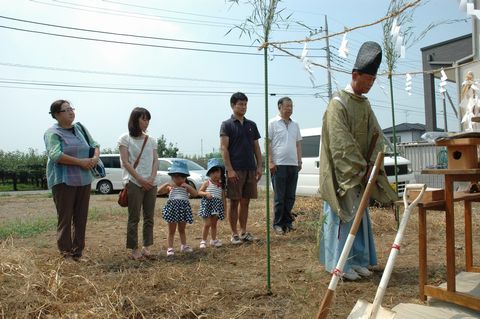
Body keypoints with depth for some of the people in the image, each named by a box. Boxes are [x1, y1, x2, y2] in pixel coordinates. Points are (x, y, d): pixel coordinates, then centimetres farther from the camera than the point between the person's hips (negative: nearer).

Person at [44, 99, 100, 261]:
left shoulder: (80, 128, 12)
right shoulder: (53, 133, -7)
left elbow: (94, 144, 15)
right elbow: (55, 155, -21)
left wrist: (95, 158, -7)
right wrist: (80, 162, -20)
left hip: (84, 180, 6)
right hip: (64, 181, -6)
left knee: (81, 217, 8)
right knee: (65, 218, -1)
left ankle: (78, 252, 18)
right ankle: (65, 253, 8)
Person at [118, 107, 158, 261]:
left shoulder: (151, 140, 13)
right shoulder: (125, 138, 0)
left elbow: (155, 161, 9)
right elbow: (125, 162, -6)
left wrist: (152, 178, -7)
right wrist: (140, 179, -12)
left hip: (151, 183, 5)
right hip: (133, 183, -4)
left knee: (149, 217, 6)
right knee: (134, 218, -2)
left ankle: (146, 247, 13)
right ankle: (134, 249, 4)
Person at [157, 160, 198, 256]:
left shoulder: (186, 187, 7)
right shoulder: (170, 187, 2)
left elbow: (195, 194, -5)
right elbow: (159, 191, -10)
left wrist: (188, 186, -15)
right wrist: (167, 184, -20)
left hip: (183, 208, 2)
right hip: (172, 208, -2)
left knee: (182, 230, 16)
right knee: (171, 231, 5)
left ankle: (184, 246, 27)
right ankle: (170, 248, 8)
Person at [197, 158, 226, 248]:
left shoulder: (221, 185, 7)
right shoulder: (207, 183, -2)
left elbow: (223, 197, 11)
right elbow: (199, 192, -3)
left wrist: (224, 209, 9)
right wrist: (206, 194, -23)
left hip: (217, 205, 4)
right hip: (207, 204, -4)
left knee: (214, 224, 12)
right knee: (207, 224, -7)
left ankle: (213, 240, 25)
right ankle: (203, 241, 5)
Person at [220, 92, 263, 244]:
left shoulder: (251, 125, 14)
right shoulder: (227, 125, -1)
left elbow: (256, 147, 15)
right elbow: (223, 148, -8)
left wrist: (259, 166, 6)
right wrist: (229, 169, -16)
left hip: (250, 169, 5)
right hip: (235, 170, -5)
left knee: (245, 202, 10)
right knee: (234, 202, 1)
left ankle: (243, 231, 19)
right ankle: (234, 234, 9)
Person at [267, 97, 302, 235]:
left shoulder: (295, 125, 16)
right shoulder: (273, 123, -1)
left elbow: (298, 144, 18)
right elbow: (267, 143, -5)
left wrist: (299, 161, 10)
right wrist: (270, 161, -13)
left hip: (293, 165, 6)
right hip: (279, 165, -5)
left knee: (290, 197, 9)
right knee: (279, 197, -2)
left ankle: (287, 222, 19)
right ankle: (278, 224, 7)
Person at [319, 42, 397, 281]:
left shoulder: (365, 104, 12)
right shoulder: (338, 104, -14)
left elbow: (375, 134, 9)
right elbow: (341, 142, -19)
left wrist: (371, 163, -4)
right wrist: (360, 167, -18)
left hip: (360, 171, 8)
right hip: (340, 172, -8)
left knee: (359, 215, 12)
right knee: (341, 215, -3)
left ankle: (357, 260, 23)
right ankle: (339, 265, 7)